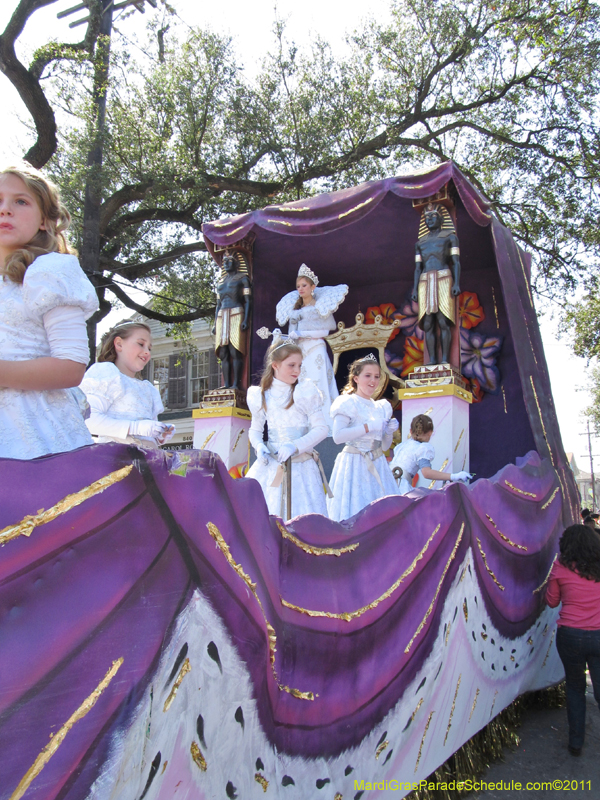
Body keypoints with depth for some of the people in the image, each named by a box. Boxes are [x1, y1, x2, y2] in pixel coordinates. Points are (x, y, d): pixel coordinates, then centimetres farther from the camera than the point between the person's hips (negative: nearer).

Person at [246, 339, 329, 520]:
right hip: (270, 466, 2)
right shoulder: (261, 396, 7)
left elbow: (321, 429, -5)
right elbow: (255, 429, 17)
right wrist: (259, 446, -5)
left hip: (301, 464, -2)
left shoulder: (306, 392, -2)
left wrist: (295, 446, -19)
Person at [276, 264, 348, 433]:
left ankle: (324, 424, -9)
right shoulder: (295, 308, 17)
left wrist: (302, 334, -12)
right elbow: (292, 332, 17)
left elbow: (325, 331, -7)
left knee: (318, 385, -10)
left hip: (316, 351, -5)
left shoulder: (320, 306, 1)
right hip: (300, 351, 5)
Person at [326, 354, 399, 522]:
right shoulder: (348, 403, -3)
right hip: (355, 464, -6)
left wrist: (389, 432, -1)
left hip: (377, 465, 6)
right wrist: (369, 426, -16)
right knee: (354, 512, -7)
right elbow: (337, 436, -18)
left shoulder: (381, 407, 15)